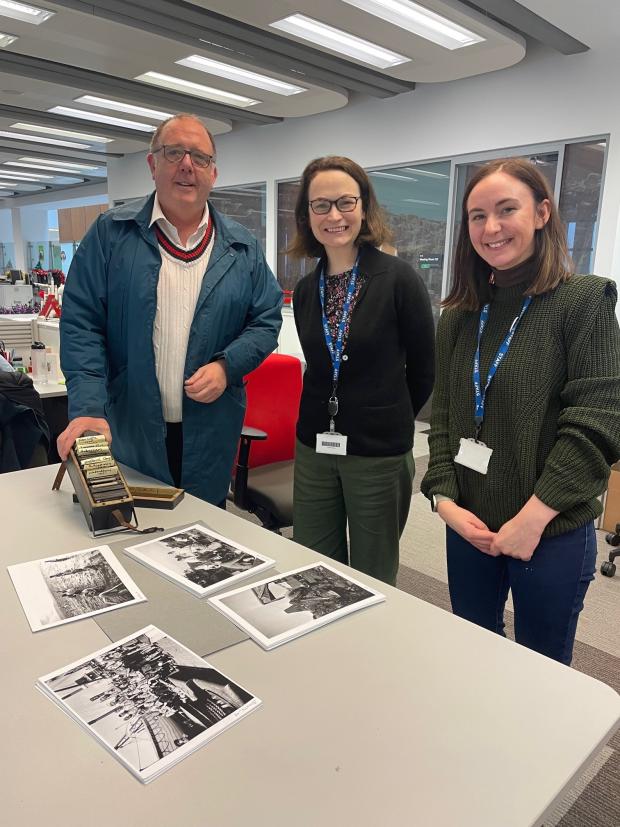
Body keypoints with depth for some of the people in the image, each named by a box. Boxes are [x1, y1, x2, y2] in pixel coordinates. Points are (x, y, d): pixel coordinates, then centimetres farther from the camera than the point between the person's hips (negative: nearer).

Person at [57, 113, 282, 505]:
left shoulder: (242, 247, 6)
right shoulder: (111, 233, 0)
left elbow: (266, 321, 7)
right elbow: (81, 323, -4)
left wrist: (227, 365, -12)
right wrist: (87, 408, -16)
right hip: (125, 430, -1)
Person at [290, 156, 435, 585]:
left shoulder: (399, 278, -11)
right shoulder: (307, 289, 4)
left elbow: (423, 369, -3)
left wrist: (390, 421, 7)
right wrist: (333, 419, 12)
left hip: (380, 455, -4)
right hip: (314, 451, 5)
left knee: (372, 582, 14)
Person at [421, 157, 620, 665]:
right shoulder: (460, 315, 6)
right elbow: (443, 416, 5)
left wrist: (533, 519, -18)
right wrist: (445, 500, -7)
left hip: (553, 533, -4)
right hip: (469, 525, 5)